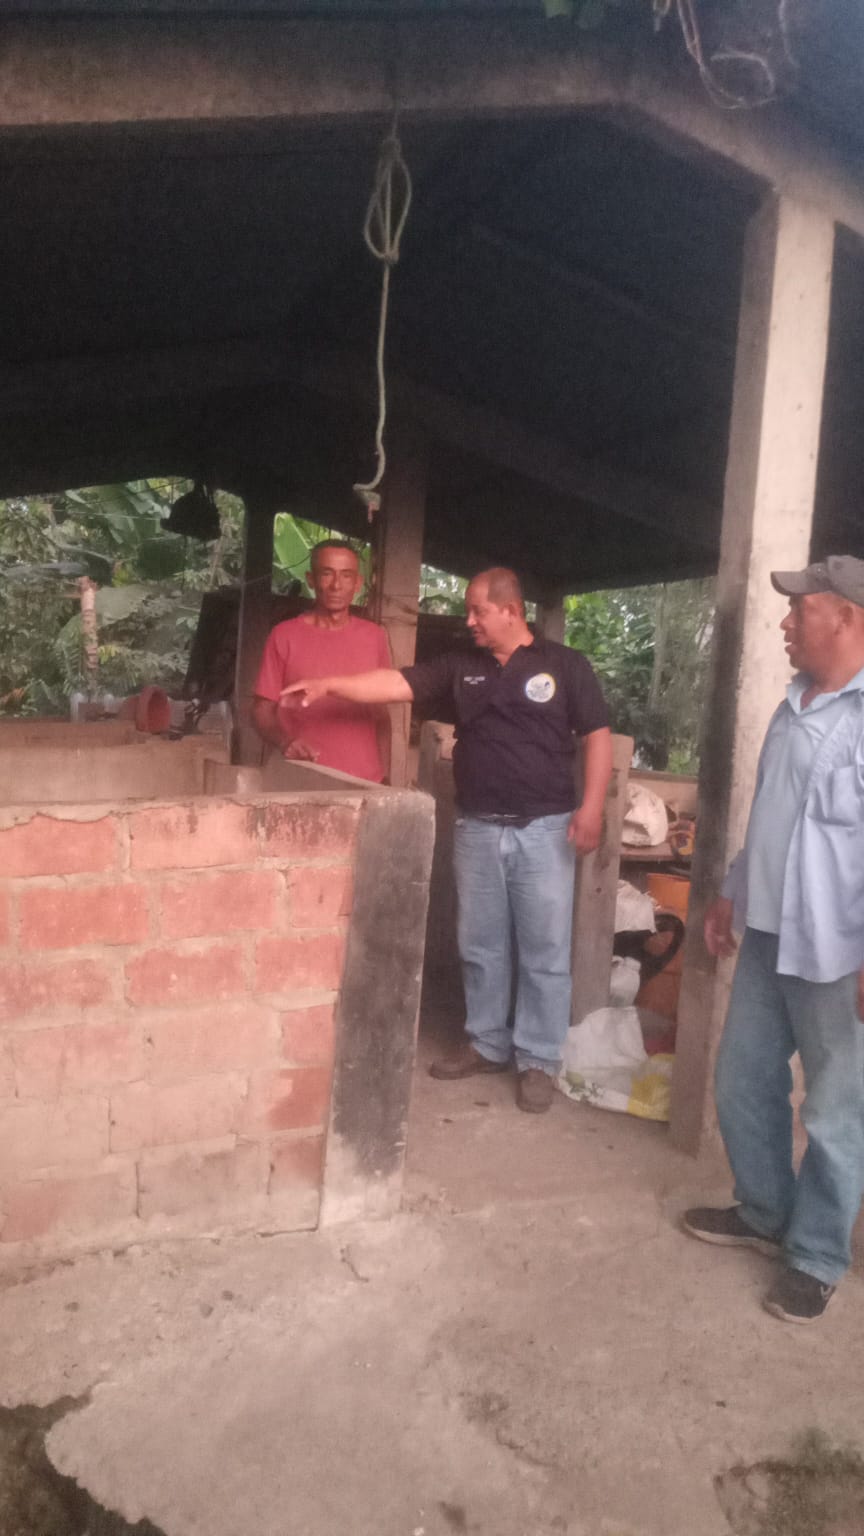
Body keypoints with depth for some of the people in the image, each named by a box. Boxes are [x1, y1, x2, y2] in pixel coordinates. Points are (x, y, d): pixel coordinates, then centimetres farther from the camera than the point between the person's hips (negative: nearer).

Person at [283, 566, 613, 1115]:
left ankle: (539, 1060, 14)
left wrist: (591, 807, -11)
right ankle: (488, 1043, 27)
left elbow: (597, 736, -2)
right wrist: (333, 685, -11)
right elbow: (397, 684, 0)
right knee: (480, 945, 12)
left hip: (544, 828, -4)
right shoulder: (459, 667, 9)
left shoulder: (564, 665, -1)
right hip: (477, 828, 4)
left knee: (544, 951, 1)